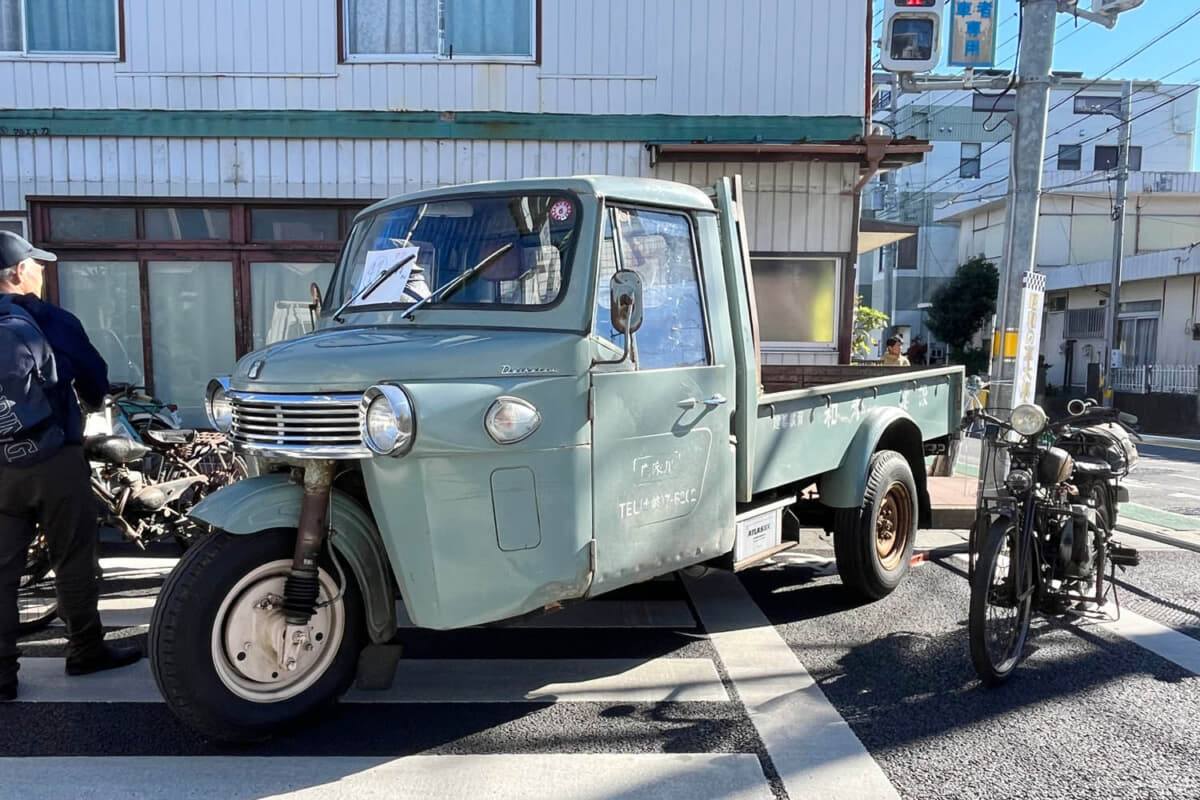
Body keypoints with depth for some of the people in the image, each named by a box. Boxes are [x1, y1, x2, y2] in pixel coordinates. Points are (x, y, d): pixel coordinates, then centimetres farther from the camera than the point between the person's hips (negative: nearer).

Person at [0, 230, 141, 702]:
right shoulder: (50, 321, -6)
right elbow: (95, 377, 5)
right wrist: (93, 402, 27)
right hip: (55, 463, -3)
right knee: (72, 561, 10)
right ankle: (85, 650, 22)